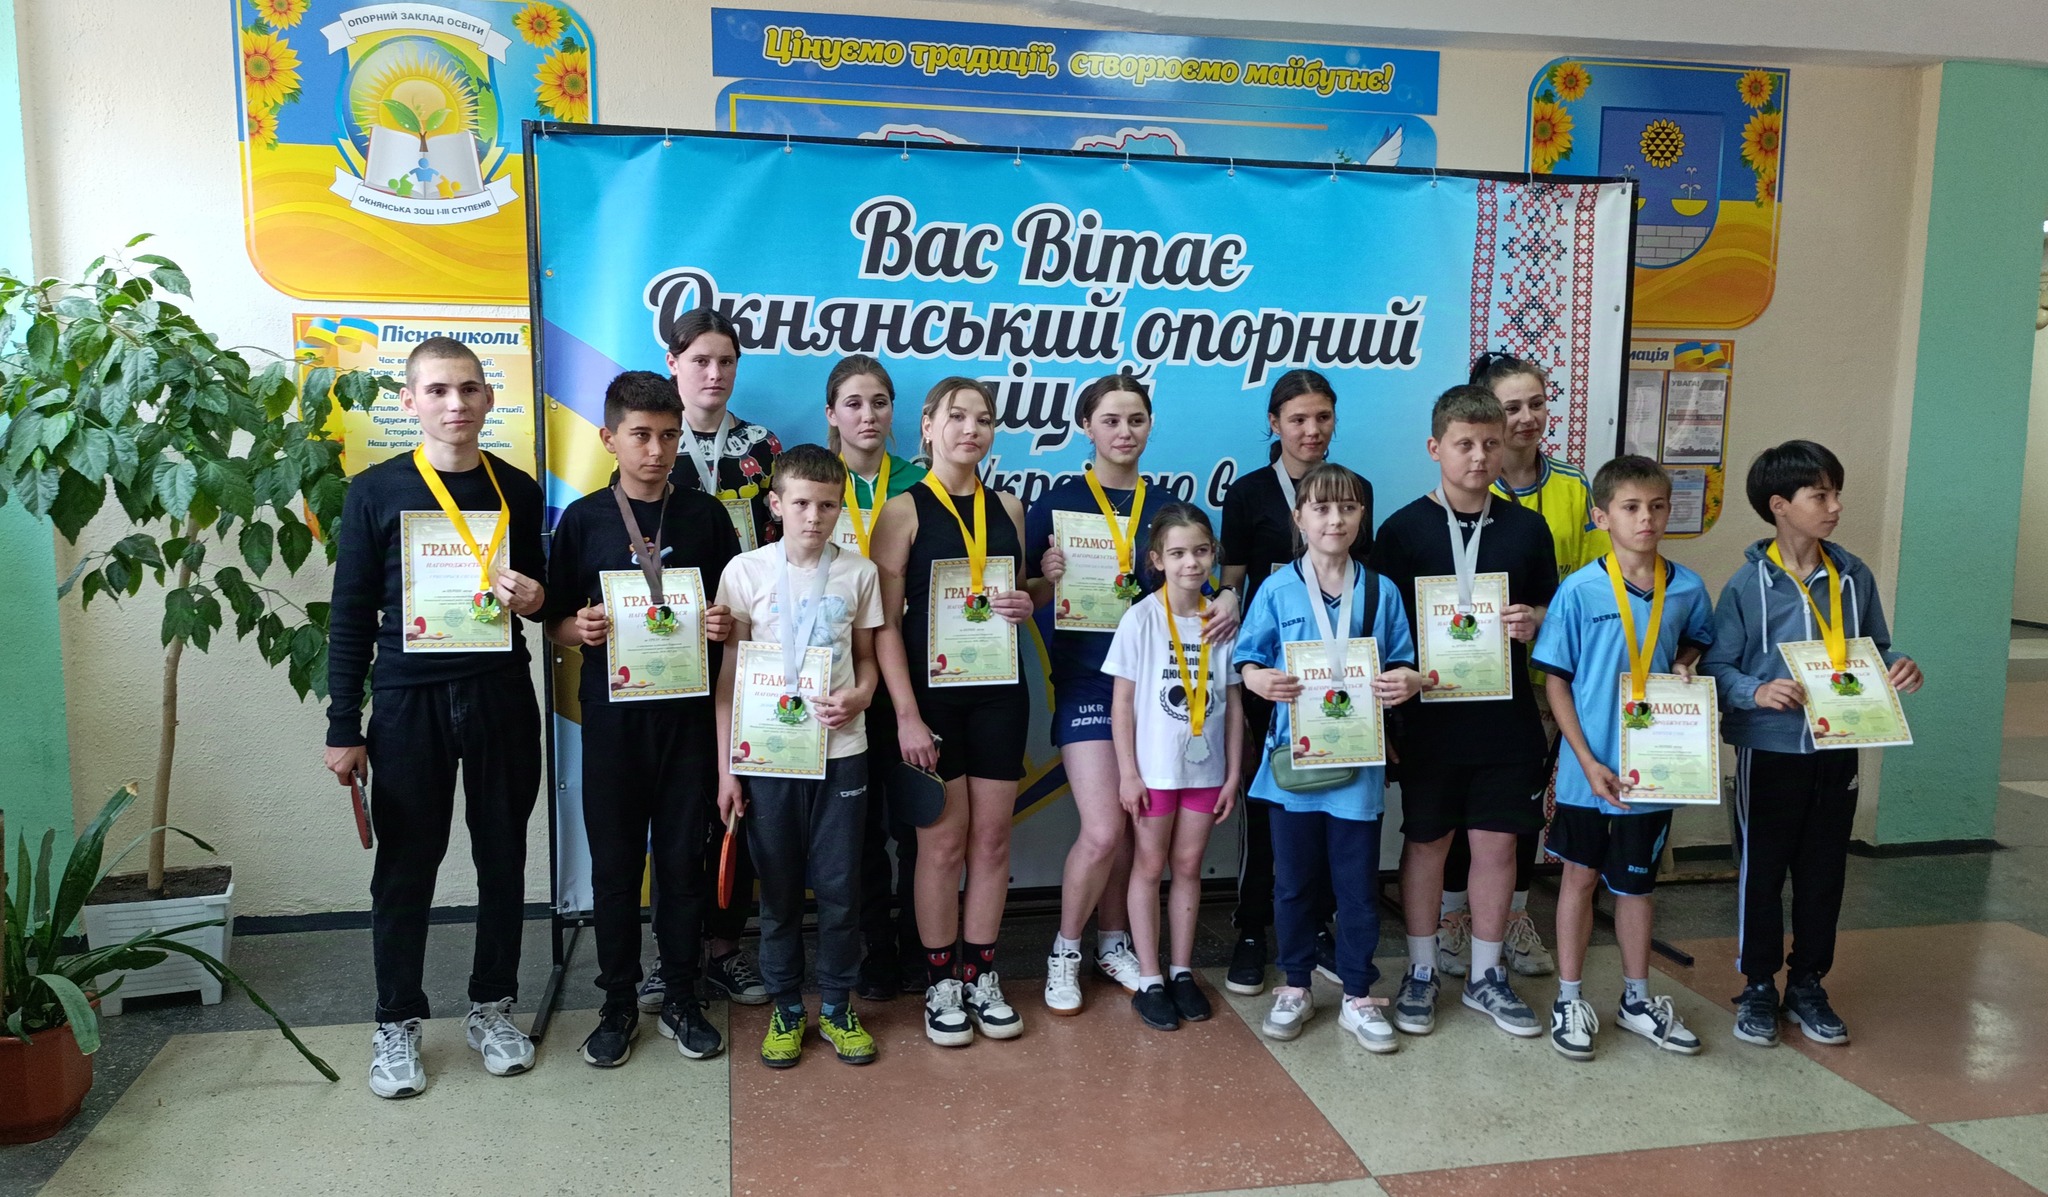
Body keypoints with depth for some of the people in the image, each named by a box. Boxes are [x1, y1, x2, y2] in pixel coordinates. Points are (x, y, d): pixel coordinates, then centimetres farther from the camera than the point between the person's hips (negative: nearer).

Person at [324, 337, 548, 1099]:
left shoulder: (518, 490, 5)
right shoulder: (376, 492, -2)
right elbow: (351, 616, -1)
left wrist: (535, 598, -9)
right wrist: (344, 727, -3)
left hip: (500, 698, 2)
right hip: (409, 701, -2)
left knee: (503, 859, 10)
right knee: (405, 868, 6)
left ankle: (492, 1008, 27)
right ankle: (397, 1023, 23)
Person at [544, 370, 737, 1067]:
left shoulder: (705, 515, 4)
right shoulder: (583, 519, 2)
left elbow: (736, 610, 9)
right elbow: (554, 625, 5)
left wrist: (727, 625, -13)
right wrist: (580, 629, -17)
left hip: (688, 712, 0)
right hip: (613, 714, 0)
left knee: (683, 858, 8)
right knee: (615, 861, 7)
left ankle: (681, 998, 23)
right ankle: (619, 1004, 22)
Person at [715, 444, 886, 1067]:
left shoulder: (858, 573, 1)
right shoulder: (747, 571, -2)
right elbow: (728, 673, 0)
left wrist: (856, 698, -13)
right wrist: (725, 766, -2)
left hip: (840, 752, 1)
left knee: (840, 885, 6)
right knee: (779, 888, 9)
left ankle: (837, 1006, 24)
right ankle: (786, 1008, 26)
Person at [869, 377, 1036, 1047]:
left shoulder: (1007, 508, 9)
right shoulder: (904, 510, -5)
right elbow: (886, 622, -8)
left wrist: (1024, 606, -3)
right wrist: (906, 715, -15)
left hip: (998, 694, 4)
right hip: (931, 694, -4)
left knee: (992, 837, 8)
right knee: (943, 841, 2)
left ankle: (981, 977, 21)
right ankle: (940, 985, 17)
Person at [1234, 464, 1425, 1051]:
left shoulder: (1381, 591, 4)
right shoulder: (1277, 590, 0)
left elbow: (1401, 664, 7)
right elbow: (1248, 662, -1)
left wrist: (1406, 682, -16)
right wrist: (1262, 681, -23)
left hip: (1358, 761, 1)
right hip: (1293, 757, 0)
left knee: (1359, 884, 7)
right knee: (1294, 880, 12)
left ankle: (1358, 997, 22)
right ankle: (1295, 988, 28)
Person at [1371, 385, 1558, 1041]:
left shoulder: (1528, 529, 6)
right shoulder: (1402, 529, -2)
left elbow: (1553, 613, 11)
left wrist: (1532, 623, -9)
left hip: (1506, 716, 2)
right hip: (1431, 716, -2)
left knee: (1497, 842, 8)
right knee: (1426, 842, 9)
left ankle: (1486, 975, 25)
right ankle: (1420, 973, 24)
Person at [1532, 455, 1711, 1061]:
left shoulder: (1687, 589, -2)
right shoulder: (1579, 591, -11)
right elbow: (1556, 680, -8)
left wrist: (1684, 668, -4)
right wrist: (1588, 761, -13)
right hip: (1588, 767, -3)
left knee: (1635, 881, 16)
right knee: (1581, 875, 10)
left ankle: (1637, 999, 32)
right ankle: (1569, 999, 23)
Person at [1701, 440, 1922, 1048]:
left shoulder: (1854, 576, 2)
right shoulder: (1748, 585, -10)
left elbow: (1875, 650, 13)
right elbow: (1716, 666, -9)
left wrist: (1897, 669, -8)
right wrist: (1757, 692, -27)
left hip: (1837, 751, 4)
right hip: (1769, 751, -4)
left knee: (1824, 872, 13)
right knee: (1762, 872, 8)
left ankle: (1808, 984, 30)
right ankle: (1759, 987, 23)